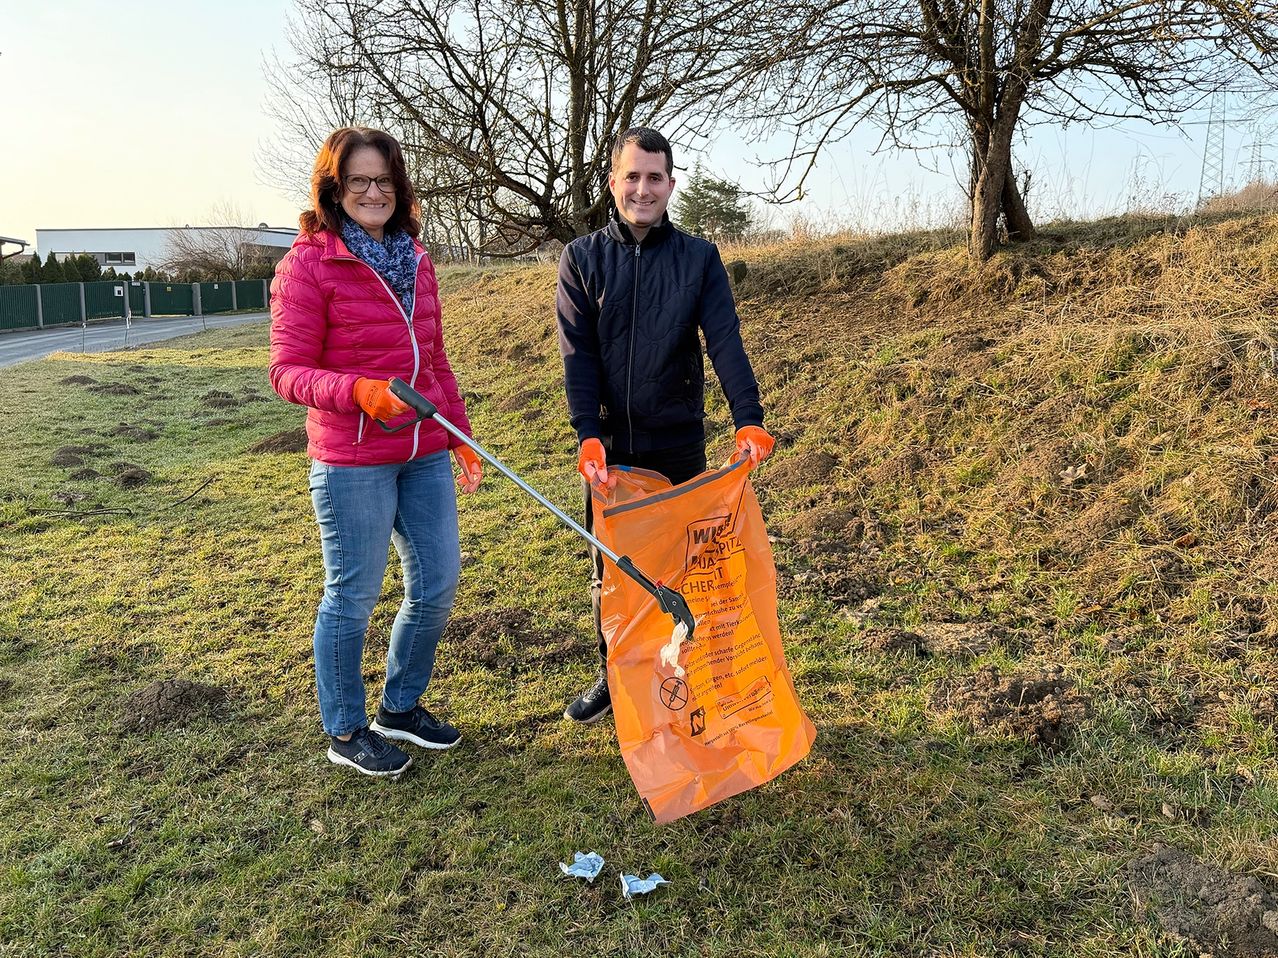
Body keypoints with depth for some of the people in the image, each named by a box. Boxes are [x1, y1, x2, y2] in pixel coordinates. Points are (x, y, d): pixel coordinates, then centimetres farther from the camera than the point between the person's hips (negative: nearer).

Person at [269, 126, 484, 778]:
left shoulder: (414, 260, 11)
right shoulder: (309, 262, -8)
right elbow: (288, 372, -10)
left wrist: (463, 437, 15)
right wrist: (359, 391, -28)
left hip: (425, 454, 7)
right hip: (351, 460, -6)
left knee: (437, 583, 12)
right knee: (353, 596, 5)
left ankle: (401, 706, 35)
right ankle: (345, 731, 26)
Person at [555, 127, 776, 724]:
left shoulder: (699, 258, 1)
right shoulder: (581, 259, 2)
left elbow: (725, 343, -9)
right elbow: (577, 355, -6)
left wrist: (749, 420, -23)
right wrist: (587, 436, -18)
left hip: (679, 443, 0)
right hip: (610, 445, 1)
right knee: (609, 567, 12)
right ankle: (612, 679, 30)